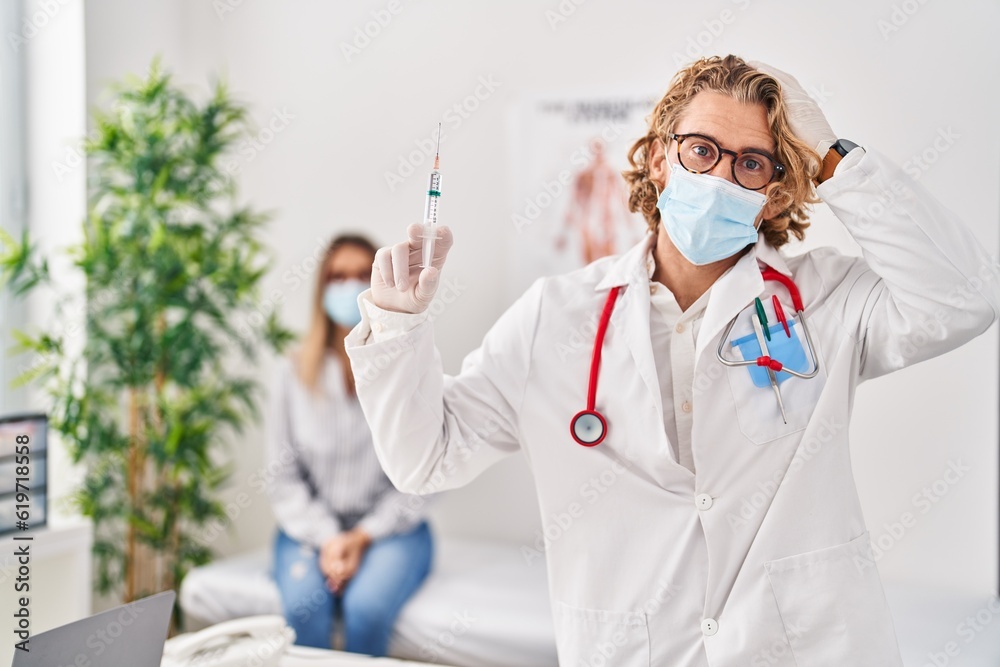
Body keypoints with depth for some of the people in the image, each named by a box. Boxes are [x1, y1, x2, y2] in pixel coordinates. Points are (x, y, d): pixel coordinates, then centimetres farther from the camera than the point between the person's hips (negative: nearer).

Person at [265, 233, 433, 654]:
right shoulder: (295, 370, 0)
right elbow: (283, 475, 0)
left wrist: (363, 538, -14)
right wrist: (326, 539, -13)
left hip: (389, 528, -1)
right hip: (313, 528, 1)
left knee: (366, 609, -29)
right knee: (303, 607, -29)